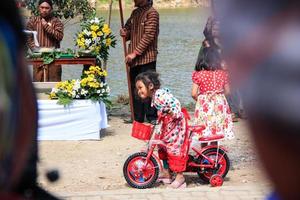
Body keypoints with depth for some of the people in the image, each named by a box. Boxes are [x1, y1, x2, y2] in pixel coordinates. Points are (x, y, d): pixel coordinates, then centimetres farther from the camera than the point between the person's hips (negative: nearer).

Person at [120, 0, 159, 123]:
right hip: (134, 60, 7)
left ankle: (152, 118, -3)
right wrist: (125, 33, 0)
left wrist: (135, 53, -18)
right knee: (135, 89, 9)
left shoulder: (152, 13, -7)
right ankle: (138, 119, 15)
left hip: (147, 58, -7)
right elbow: (128, 28, 26)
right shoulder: (135, 13, 17)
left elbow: (148, 36, -15)